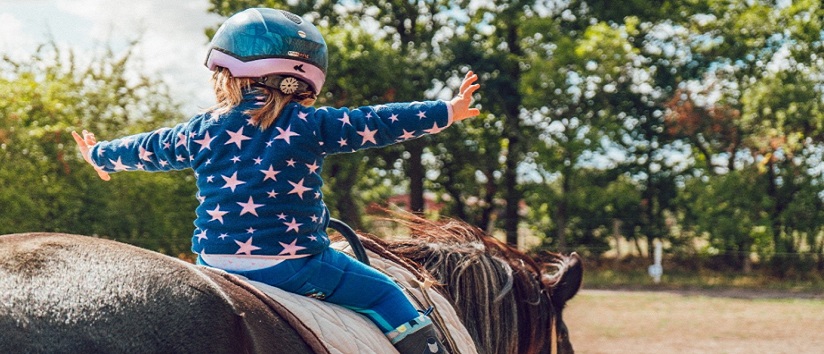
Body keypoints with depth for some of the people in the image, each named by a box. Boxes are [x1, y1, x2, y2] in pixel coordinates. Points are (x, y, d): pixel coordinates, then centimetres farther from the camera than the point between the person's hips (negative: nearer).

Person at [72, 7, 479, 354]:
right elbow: (375, 124, -3)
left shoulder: (202, 131, 7)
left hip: (216, 261, 4)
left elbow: (147, 149, 22)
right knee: (382, 292, 9)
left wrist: (100, 155, 42)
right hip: (292, 264, -4)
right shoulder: (309, 125, -5)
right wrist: (447, 111, 5)